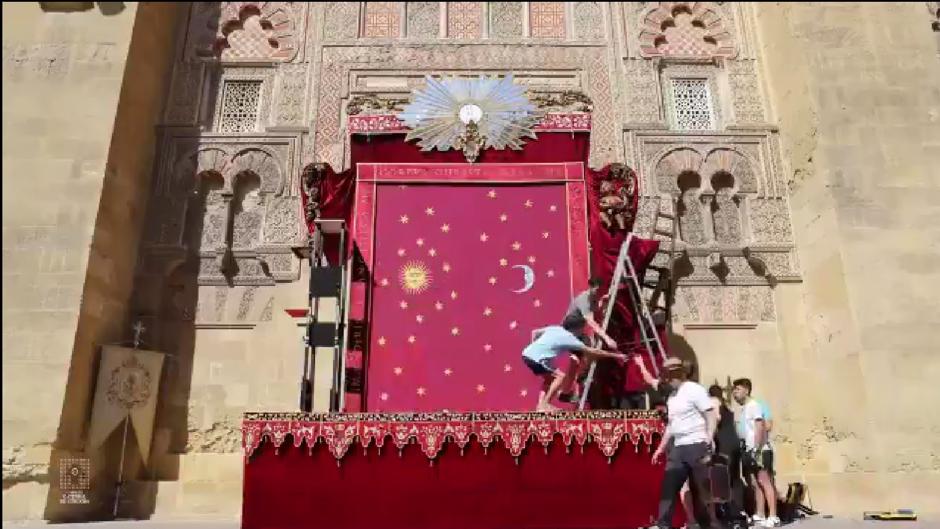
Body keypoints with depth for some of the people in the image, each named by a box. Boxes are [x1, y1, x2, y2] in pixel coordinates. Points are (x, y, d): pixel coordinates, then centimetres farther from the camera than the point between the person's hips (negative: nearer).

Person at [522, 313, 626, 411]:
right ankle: (545, 405, -3)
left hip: (528, 353, 9)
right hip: (535, 358, -9)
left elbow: (535, 332, 23)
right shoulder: (569, 338, -6)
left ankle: (541, 404, 18)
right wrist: (616, 355, 2)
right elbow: (591, 351, -3)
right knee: (561, 376, -4)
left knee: (549, 378, 23)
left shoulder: (555, 328, 14)